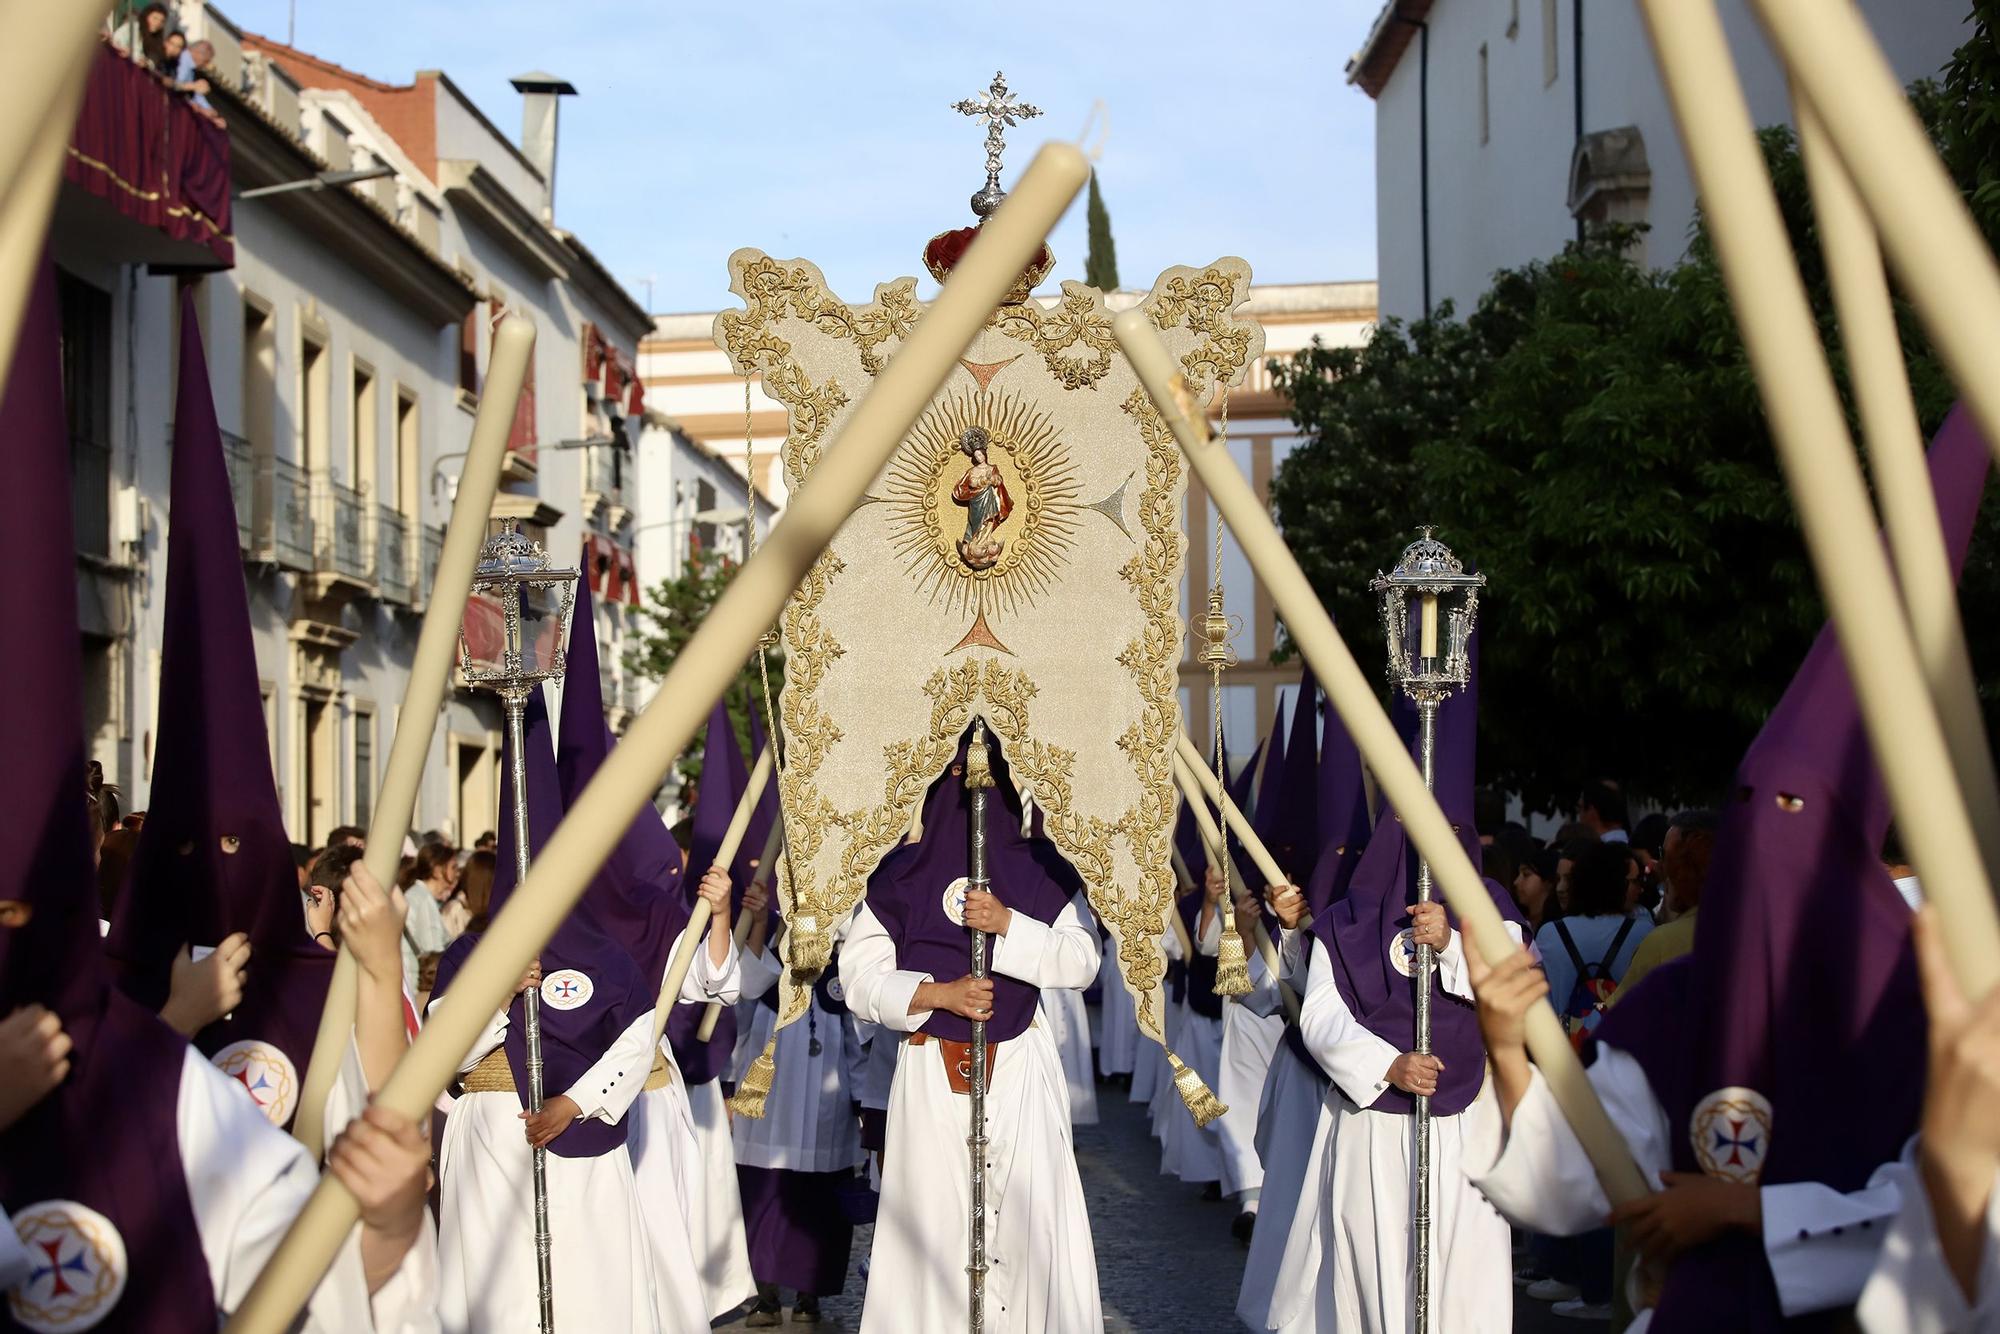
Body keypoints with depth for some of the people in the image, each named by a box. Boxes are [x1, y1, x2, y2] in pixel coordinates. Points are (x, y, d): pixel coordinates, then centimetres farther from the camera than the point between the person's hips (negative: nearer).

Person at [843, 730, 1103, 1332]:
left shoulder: (1037, 867, 5)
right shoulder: (903, 872, 1)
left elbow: (1082, 961, -2)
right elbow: (858, 974, -1)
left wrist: (1008, 924, -16)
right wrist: (938, 993, -15)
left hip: (1020, 1066, 1)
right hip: (931, 1071, -1)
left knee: (1027, 1212, -3)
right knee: (933, 1215, -2)